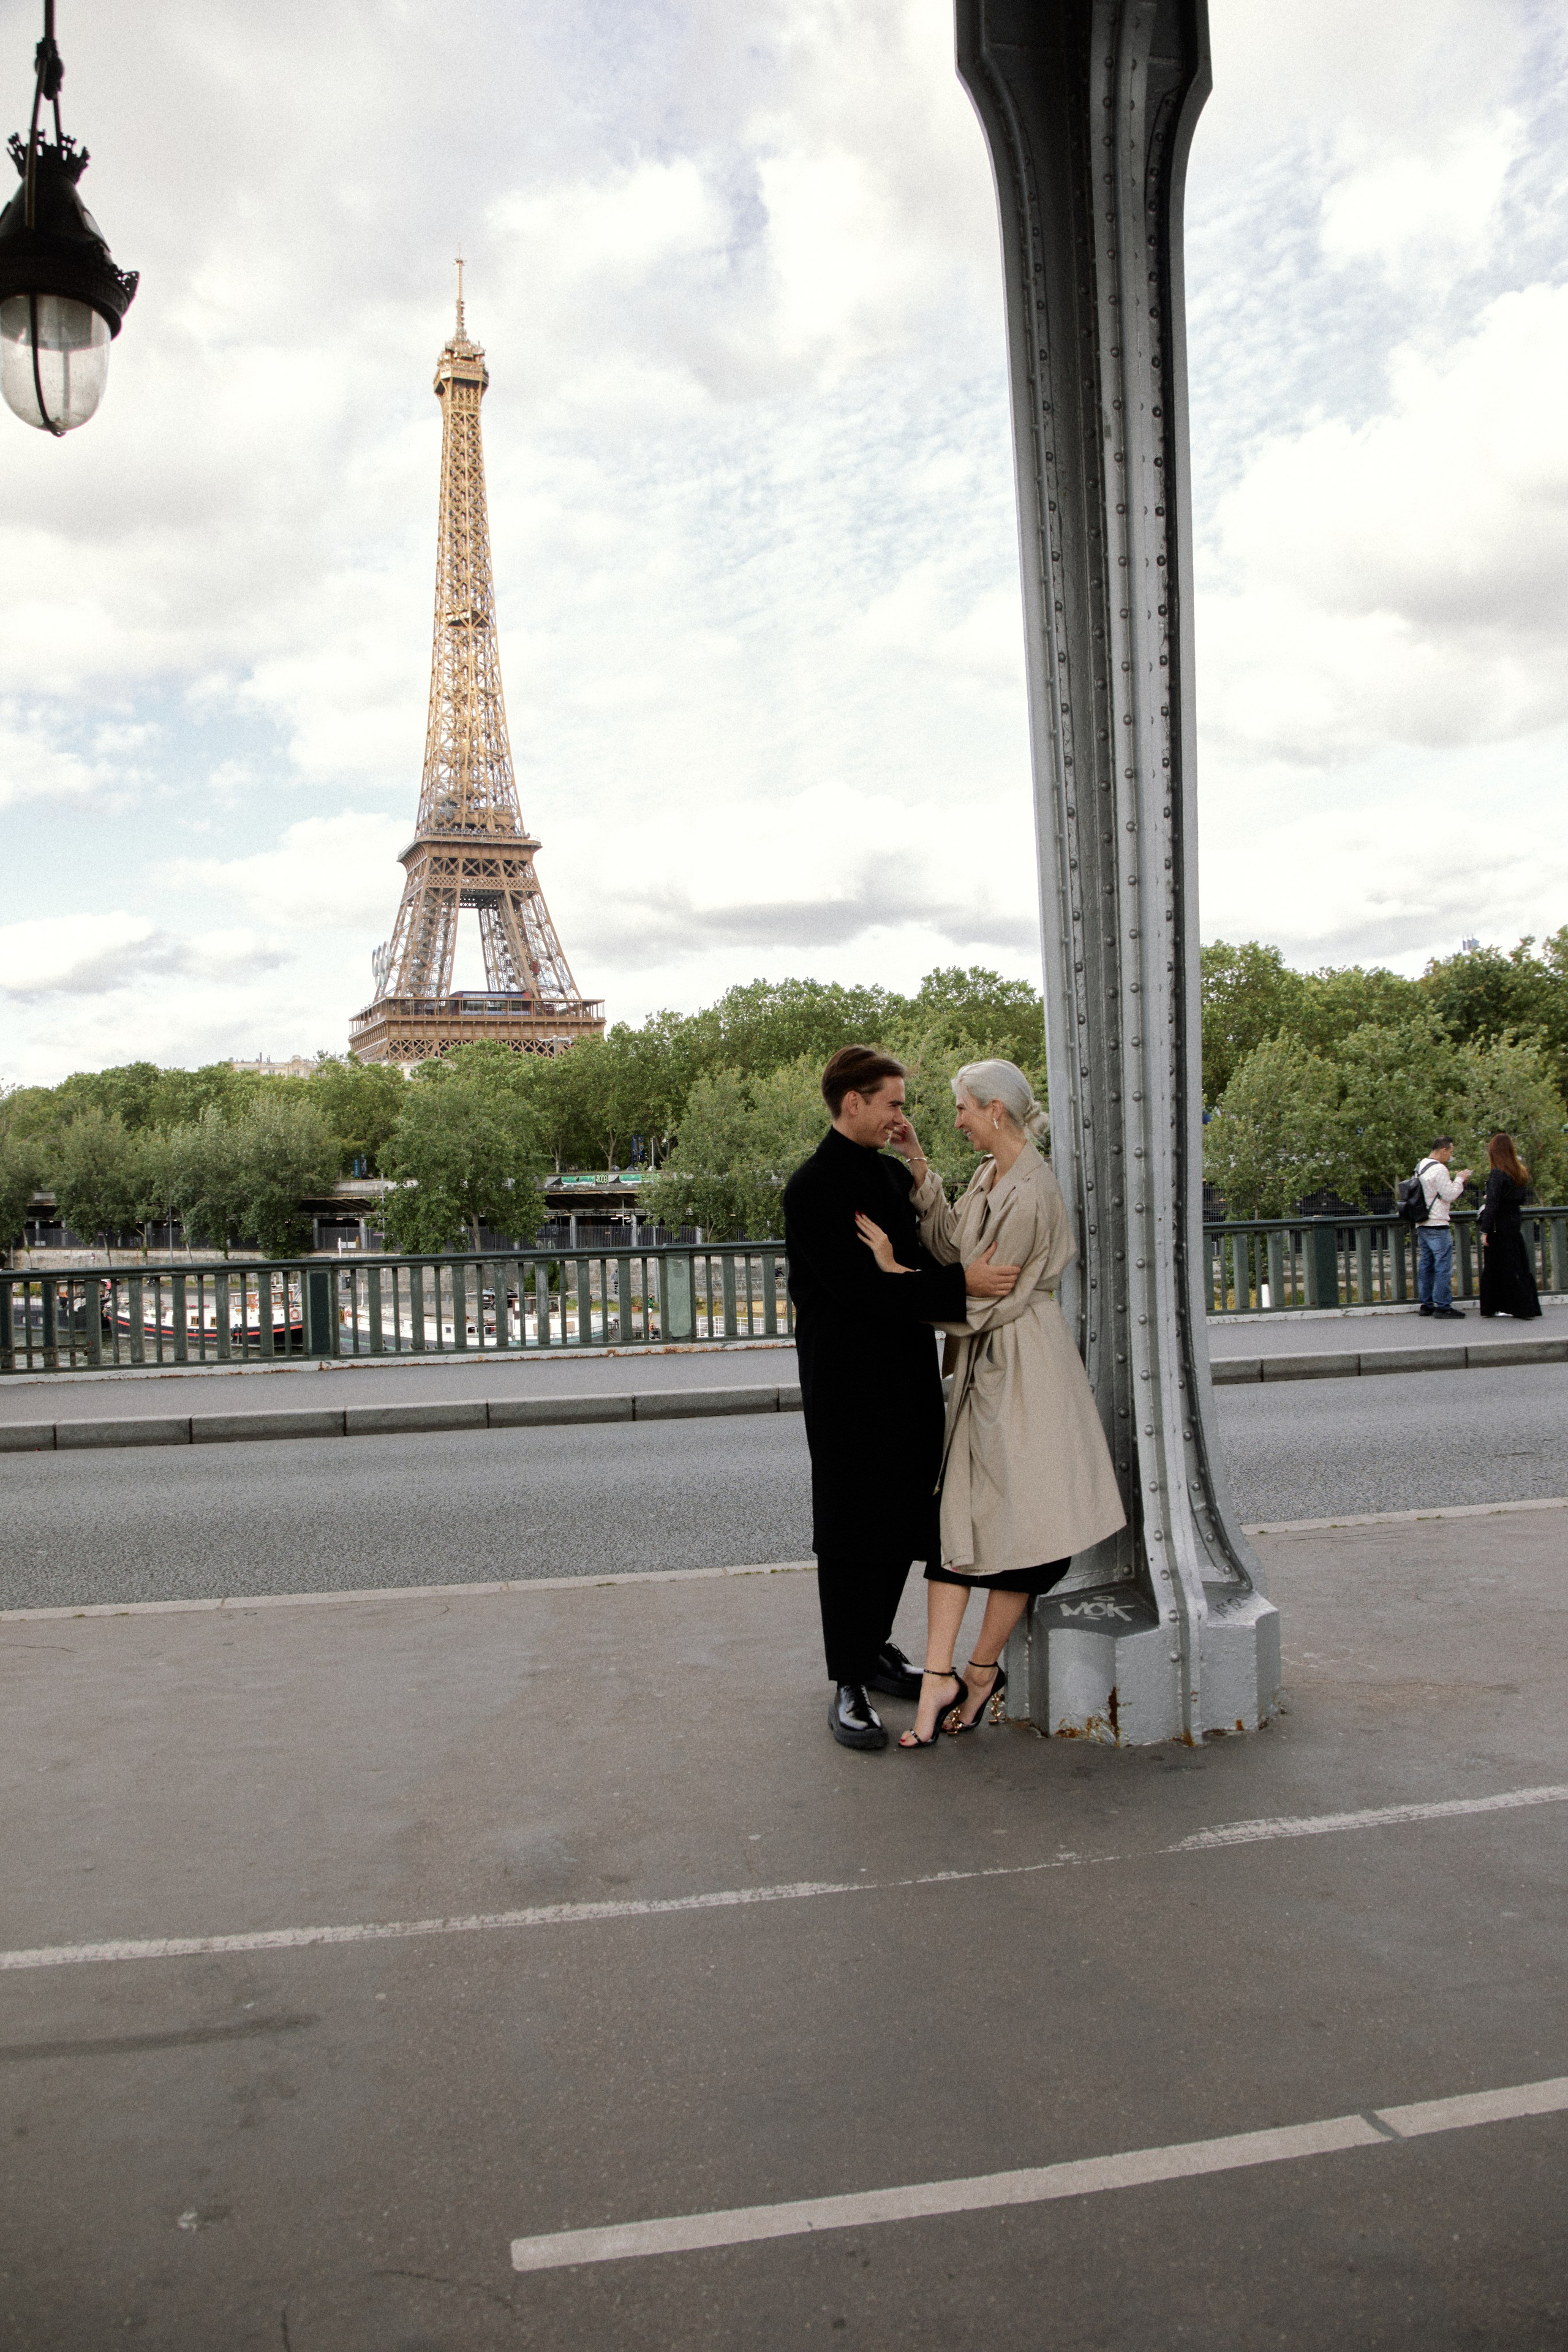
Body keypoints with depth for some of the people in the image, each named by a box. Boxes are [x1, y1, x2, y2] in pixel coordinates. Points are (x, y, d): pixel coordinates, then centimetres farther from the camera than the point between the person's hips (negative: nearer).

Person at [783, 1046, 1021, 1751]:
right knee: (852, 1533, -1)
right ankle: (847, 1686, 9)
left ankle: (875, 1648, 32)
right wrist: (961, 1284, -25)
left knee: (905, 1525, 15)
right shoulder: (812, 1188, -14)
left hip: (909, 1379, 8)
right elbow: (858, 1285, -22)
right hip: (849, 1387, -8)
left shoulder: (895, 1173, 13)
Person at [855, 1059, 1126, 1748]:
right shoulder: (990, 1174, 9)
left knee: (1011, 1518, 4)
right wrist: (918, 1169, 5)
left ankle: (981, 1670, 17)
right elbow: (949, 1245, 10)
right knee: (956, 1510, 4)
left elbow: (978, 1300, -18)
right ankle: (941, 1676, 5)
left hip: (1021, 1370, -9)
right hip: (981, 1367, 9)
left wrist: (891, 1267, -12)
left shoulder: (1030, 1194, -20)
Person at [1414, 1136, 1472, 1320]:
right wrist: (1460, 1180, 0)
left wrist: (1457, 1181, 15)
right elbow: (1450, 1195, -14)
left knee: (1425, 1265, 11)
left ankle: (1426, 1304, 15)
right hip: (1437, 1226, -9)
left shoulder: (1421, 1168, 14)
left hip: (1422, 1225, 9)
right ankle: (1443, 1306, -7)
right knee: (1444, 1266, -6)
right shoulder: (1439, 1169, -15)